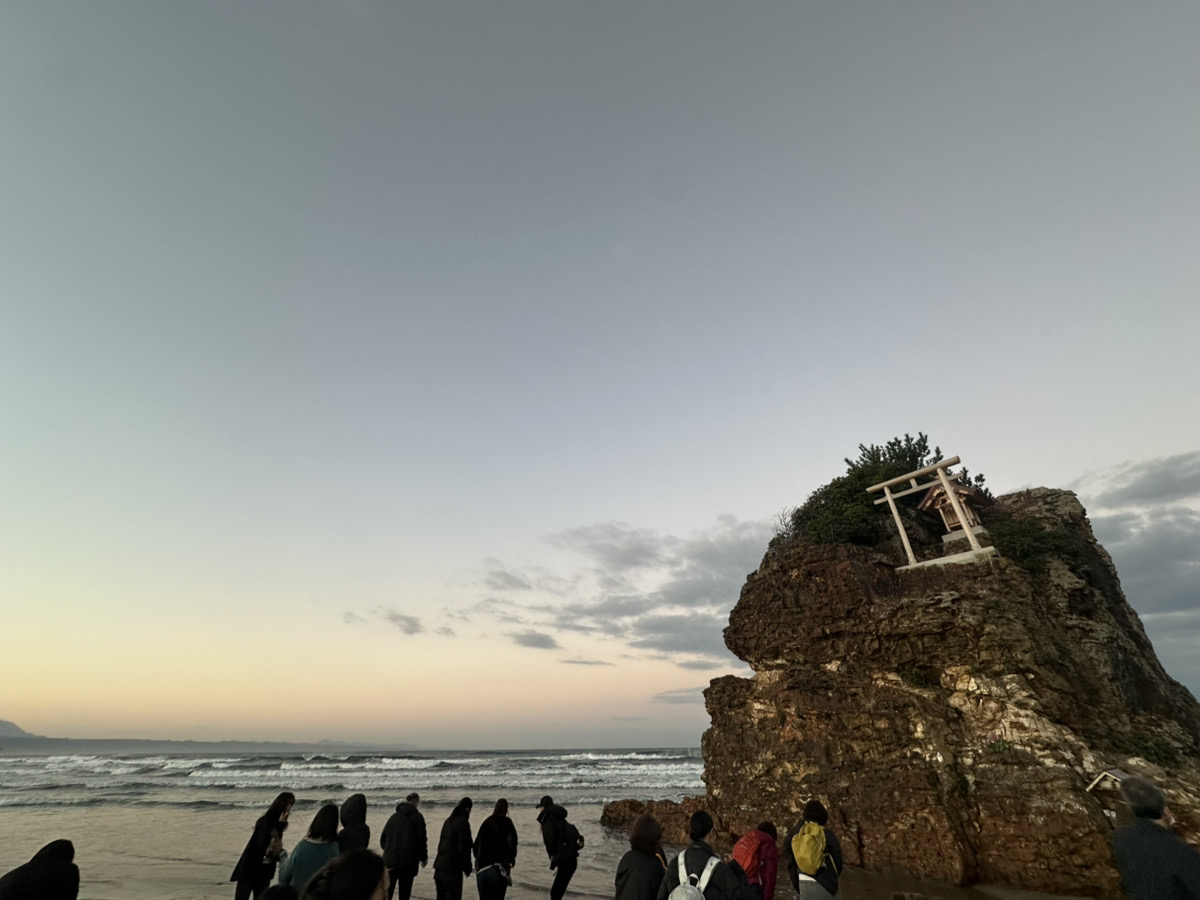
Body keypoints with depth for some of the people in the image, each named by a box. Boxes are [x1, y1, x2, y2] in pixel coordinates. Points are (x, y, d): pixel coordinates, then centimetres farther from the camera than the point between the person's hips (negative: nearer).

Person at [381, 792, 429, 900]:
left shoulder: (394, 816, 6)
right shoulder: (417, 817, -6)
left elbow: (383, 839, 9)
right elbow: (421, 839, -5)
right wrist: (424, 858, 10)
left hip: (390, 860, 3)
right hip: (409, 862, -3)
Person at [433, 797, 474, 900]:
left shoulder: (448, 820, 12)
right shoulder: (463, 822, -14)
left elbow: (442, 842, 16)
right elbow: (464, 848, -15)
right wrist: (467, 867, -4)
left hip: (439, 866, 8)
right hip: (452, 869, -8)